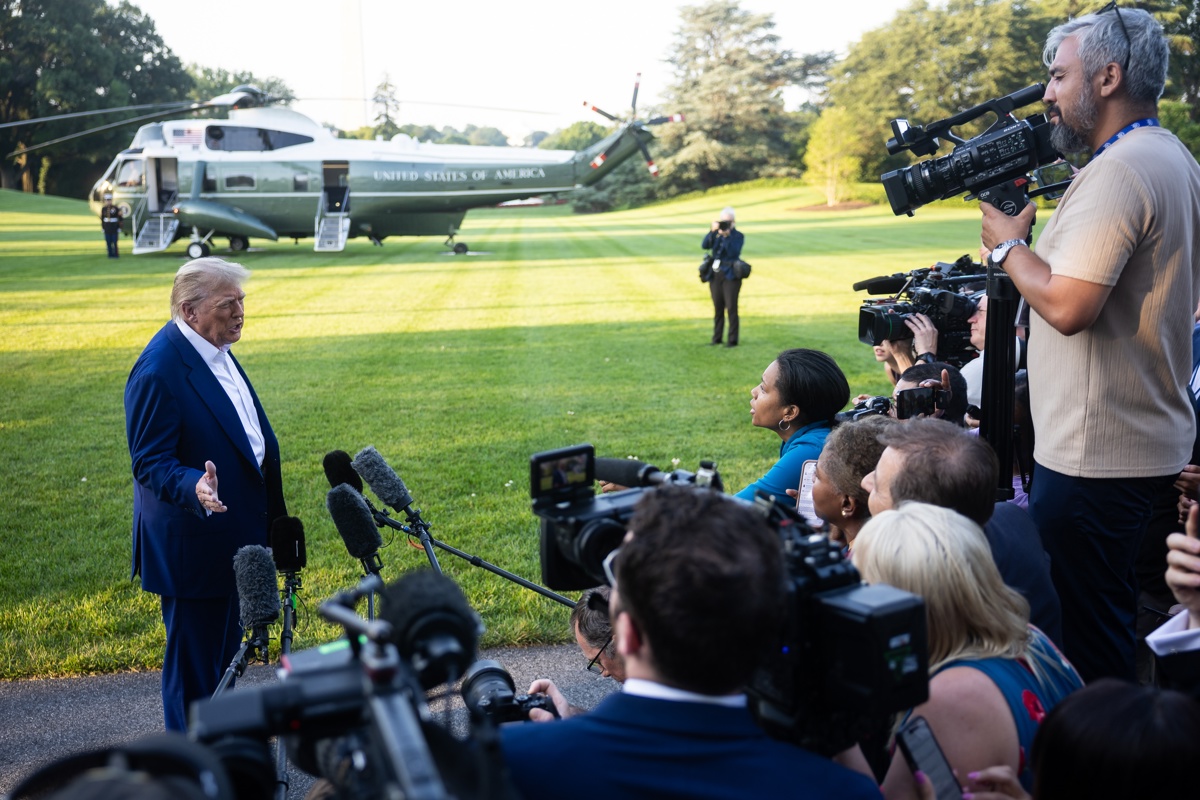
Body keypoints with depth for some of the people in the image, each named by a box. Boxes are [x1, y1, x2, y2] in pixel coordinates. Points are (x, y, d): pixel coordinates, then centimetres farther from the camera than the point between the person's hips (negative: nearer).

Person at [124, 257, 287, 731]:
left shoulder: (215, 348, 5)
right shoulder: (159, 371, -24)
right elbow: (149, 462, -23)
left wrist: (269, 512, 23)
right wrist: (194, 487, -42)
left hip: (232, 537, 10)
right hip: (193, 546, -10)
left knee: (225, 648, 23)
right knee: (194, 661, 5)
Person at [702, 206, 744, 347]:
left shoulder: (738, 236, -1)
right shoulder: (716, 234, 10)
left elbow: (733, 252, -17)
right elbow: (704, 245, -6)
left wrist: (727, 236, -22)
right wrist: (713, 231, -16)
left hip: (730, 276, -4)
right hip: (715, 275, 4)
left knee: (731, 307, -7)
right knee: (718, 307, 10)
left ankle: (732, 340, -3)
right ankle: (716, 338, 18)